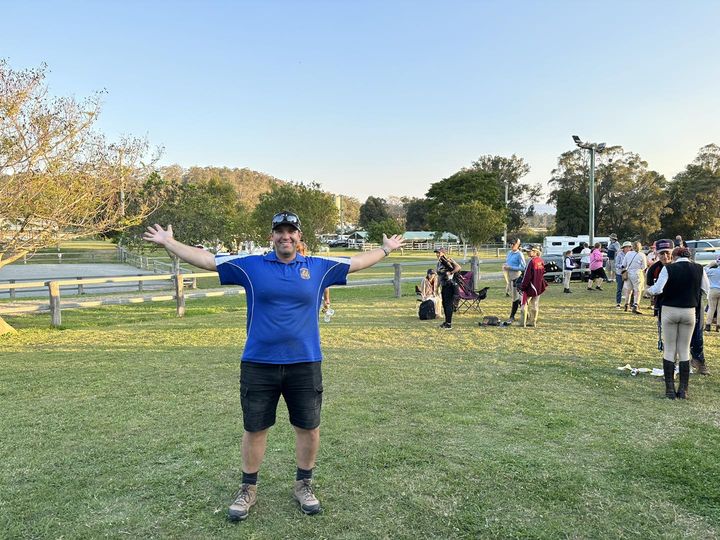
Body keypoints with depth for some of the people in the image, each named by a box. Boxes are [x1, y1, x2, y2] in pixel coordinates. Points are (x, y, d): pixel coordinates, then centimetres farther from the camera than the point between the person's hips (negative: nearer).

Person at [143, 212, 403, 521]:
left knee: (308, 427, 10)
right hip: (258, 365, 0)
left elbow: (357, 262, 16)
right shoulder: (250, 265, 0)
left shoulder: (320, 267, 3)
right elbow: (206, 260, 5)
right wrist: (168, 243, 7)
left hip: (305, 364, 1)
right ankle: (248, 489, 32)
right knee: (254, 429, 12)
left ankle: (303, 484, 33)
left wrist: (386, 249, 21)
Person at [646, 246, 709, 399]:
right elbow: (706, 289, 8)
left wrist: (648, 290, 5)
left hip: (669, 310, -2)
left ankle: (670, 389, 8)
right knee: (684, 350, 10)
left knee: (669, 350, 7)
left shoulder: (668, 268, -10)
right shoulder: (698, 269, -1)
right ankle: (683, 390, 12)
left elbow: (657, 289, -16)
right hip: (689, 311, 2)